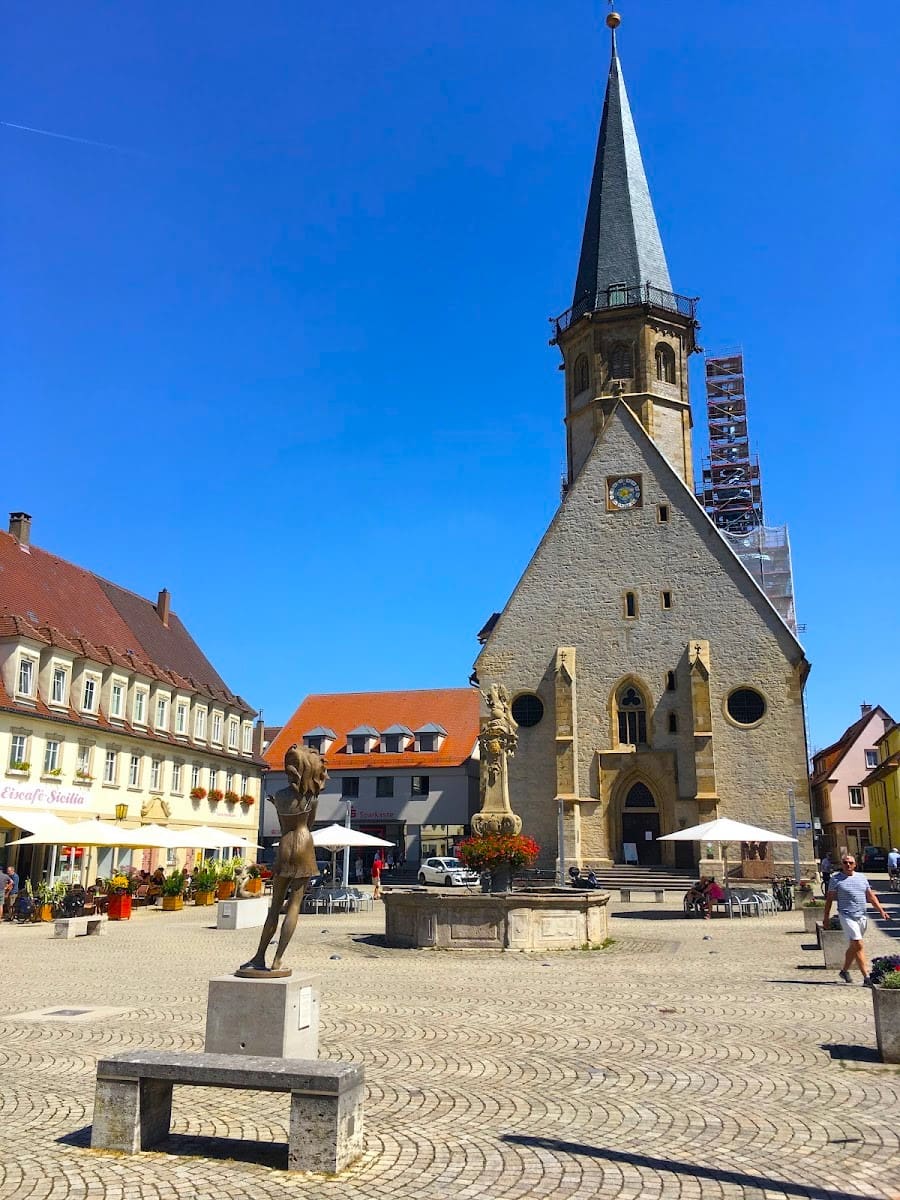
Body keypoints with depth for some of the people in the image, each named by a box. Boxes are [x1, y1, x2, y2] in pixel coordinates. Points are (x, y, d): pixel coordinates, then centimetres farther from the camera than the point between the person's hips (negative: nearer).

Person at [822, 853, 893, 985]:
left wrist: (881, 911, 8)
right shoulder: (836, 879, -2)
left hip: (862, 917, 5)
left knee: (853, 946, 12)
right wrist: (825, 918, 1)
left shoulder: (862, 878, 12)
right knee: (858, 945, -13)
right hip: (847, 916, -5)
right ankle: (866, 977, -13)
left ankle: (844, 971, 29)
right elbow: (829, 899, 1)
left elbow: (871, 896, 18)